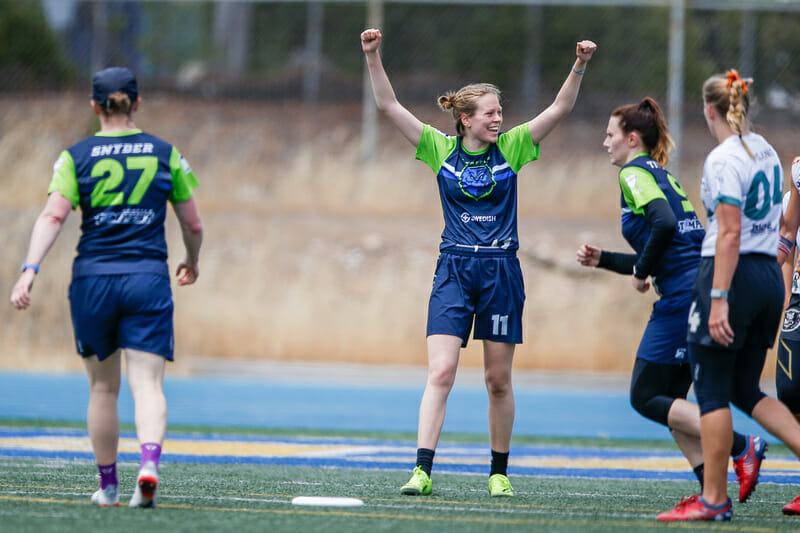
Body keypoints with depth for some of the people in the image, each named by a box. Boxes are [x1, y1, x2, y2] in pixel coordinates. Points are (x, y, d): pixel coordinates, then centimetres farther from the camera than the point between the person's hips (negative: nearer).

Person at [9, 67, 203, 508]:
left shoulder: (76, 156, 2)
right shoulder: (165, 153, 6)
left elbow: (52, 216, -11)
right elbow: (193, 224, 10)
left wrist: (29, 270, -17)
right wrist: (191, 262, 29)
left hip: (93, 278, 0)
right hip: (148, 278, 0)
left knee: (103, 386, 14)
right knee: (147, 384, -6)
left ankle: (107, 485, 21)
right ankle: (149, 464, -31)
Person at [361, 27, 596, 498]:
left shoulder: (511, 146, 2)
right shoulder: (441, 148, 1)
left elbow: (561, 109, -4)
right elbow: (389, 106, -2)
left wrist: (580, 66, -17)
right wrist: (373, 57, -12)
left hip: (501, 272, 1)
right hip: (454, 270, -1)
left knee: (499, 380, 6)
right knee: (440, 373, -12)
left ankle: (499, 472, 18)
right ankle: (423, 471, -15)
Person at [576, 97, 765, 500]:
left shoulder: (634, 173, -5)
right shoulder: (660, 175, 23)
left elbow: (664, 224, -24)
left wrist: (641, 271, -11)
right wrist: (601, 260, 22)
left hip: (683, 297, -9)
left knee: (645, 398, -3)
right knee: (669, 399, 13)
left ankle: (741, 447, -15)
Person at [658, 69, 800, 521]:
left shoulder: (724, 159, -14)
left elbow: (730, 233, -20)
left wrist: (719, 298, -21)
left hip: (735, 274, -8)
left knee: (712, 390, 0)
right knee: (746, 390, 15)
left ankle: (714, 499, 1)